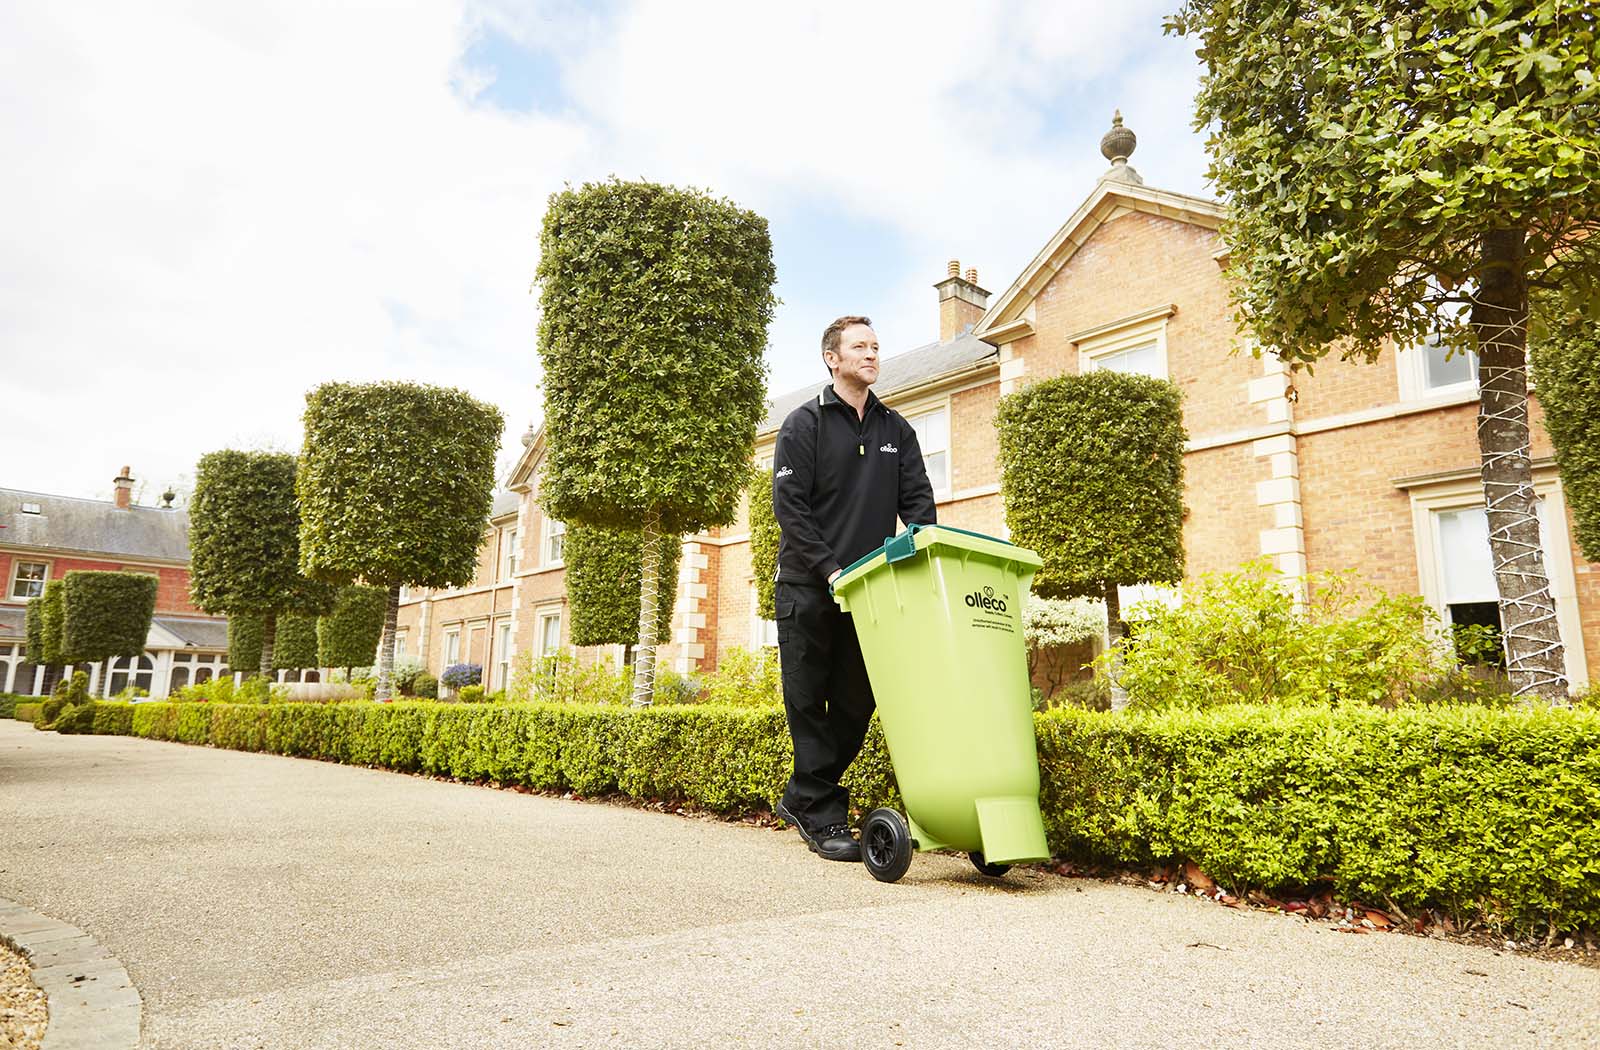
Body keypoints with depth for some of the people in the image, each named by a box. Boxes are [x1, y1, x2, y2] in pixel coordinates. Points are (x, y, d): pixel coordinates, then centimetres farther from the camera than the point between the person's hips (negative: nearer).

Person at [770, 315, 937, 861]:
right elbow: (788, 505, -9)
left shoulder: (896, 429, 15)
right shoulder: (805, 423, 0)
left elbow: (917, 501, 10)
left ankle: (801, 799, 23)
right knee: (810, 703, 0)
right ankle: (823, 817, 10)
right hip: (809, 588, -4)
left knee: (856, 704, 7)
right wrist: (830, 569, -17)